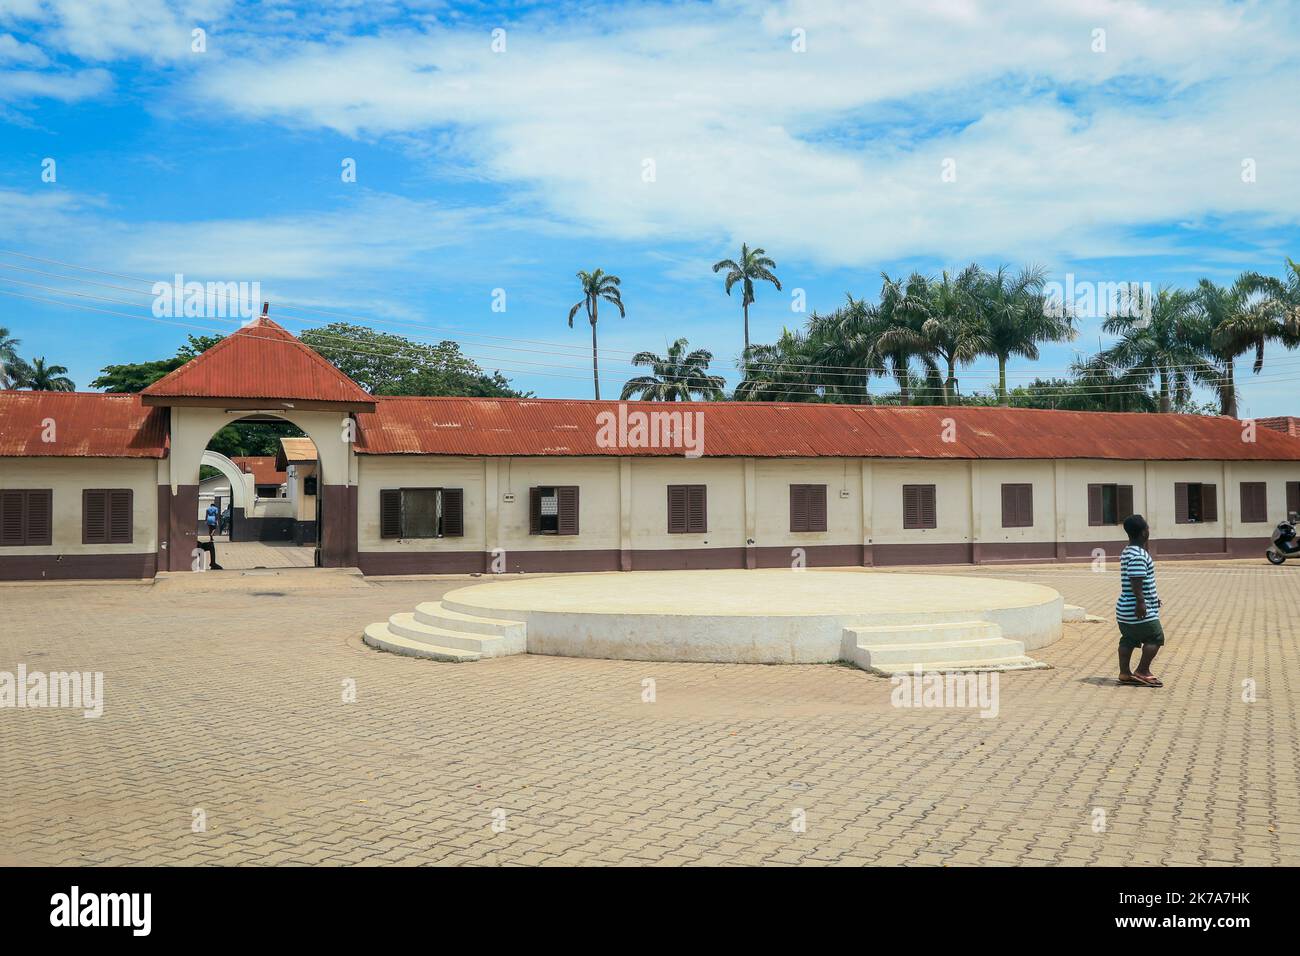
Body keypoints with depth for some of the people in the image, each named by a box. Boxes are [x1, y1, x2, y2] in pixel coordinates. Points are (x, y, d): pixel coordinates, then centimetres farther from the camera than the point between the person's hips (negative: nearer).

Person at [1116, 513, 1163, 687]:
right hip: (1138, 610, -10)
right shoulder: (1139, 555, -18)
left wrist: (1152, 597, 31)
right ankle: (1142, 672, 0)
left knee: (1128, 640, 12)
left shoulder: (1126, 552, 16)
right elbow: (1136, 581, -26)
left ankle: (1124, 673, 13)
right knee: (1155, 638, -1)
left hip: (1125, 609, 10)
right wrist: (1141, 602, -26)